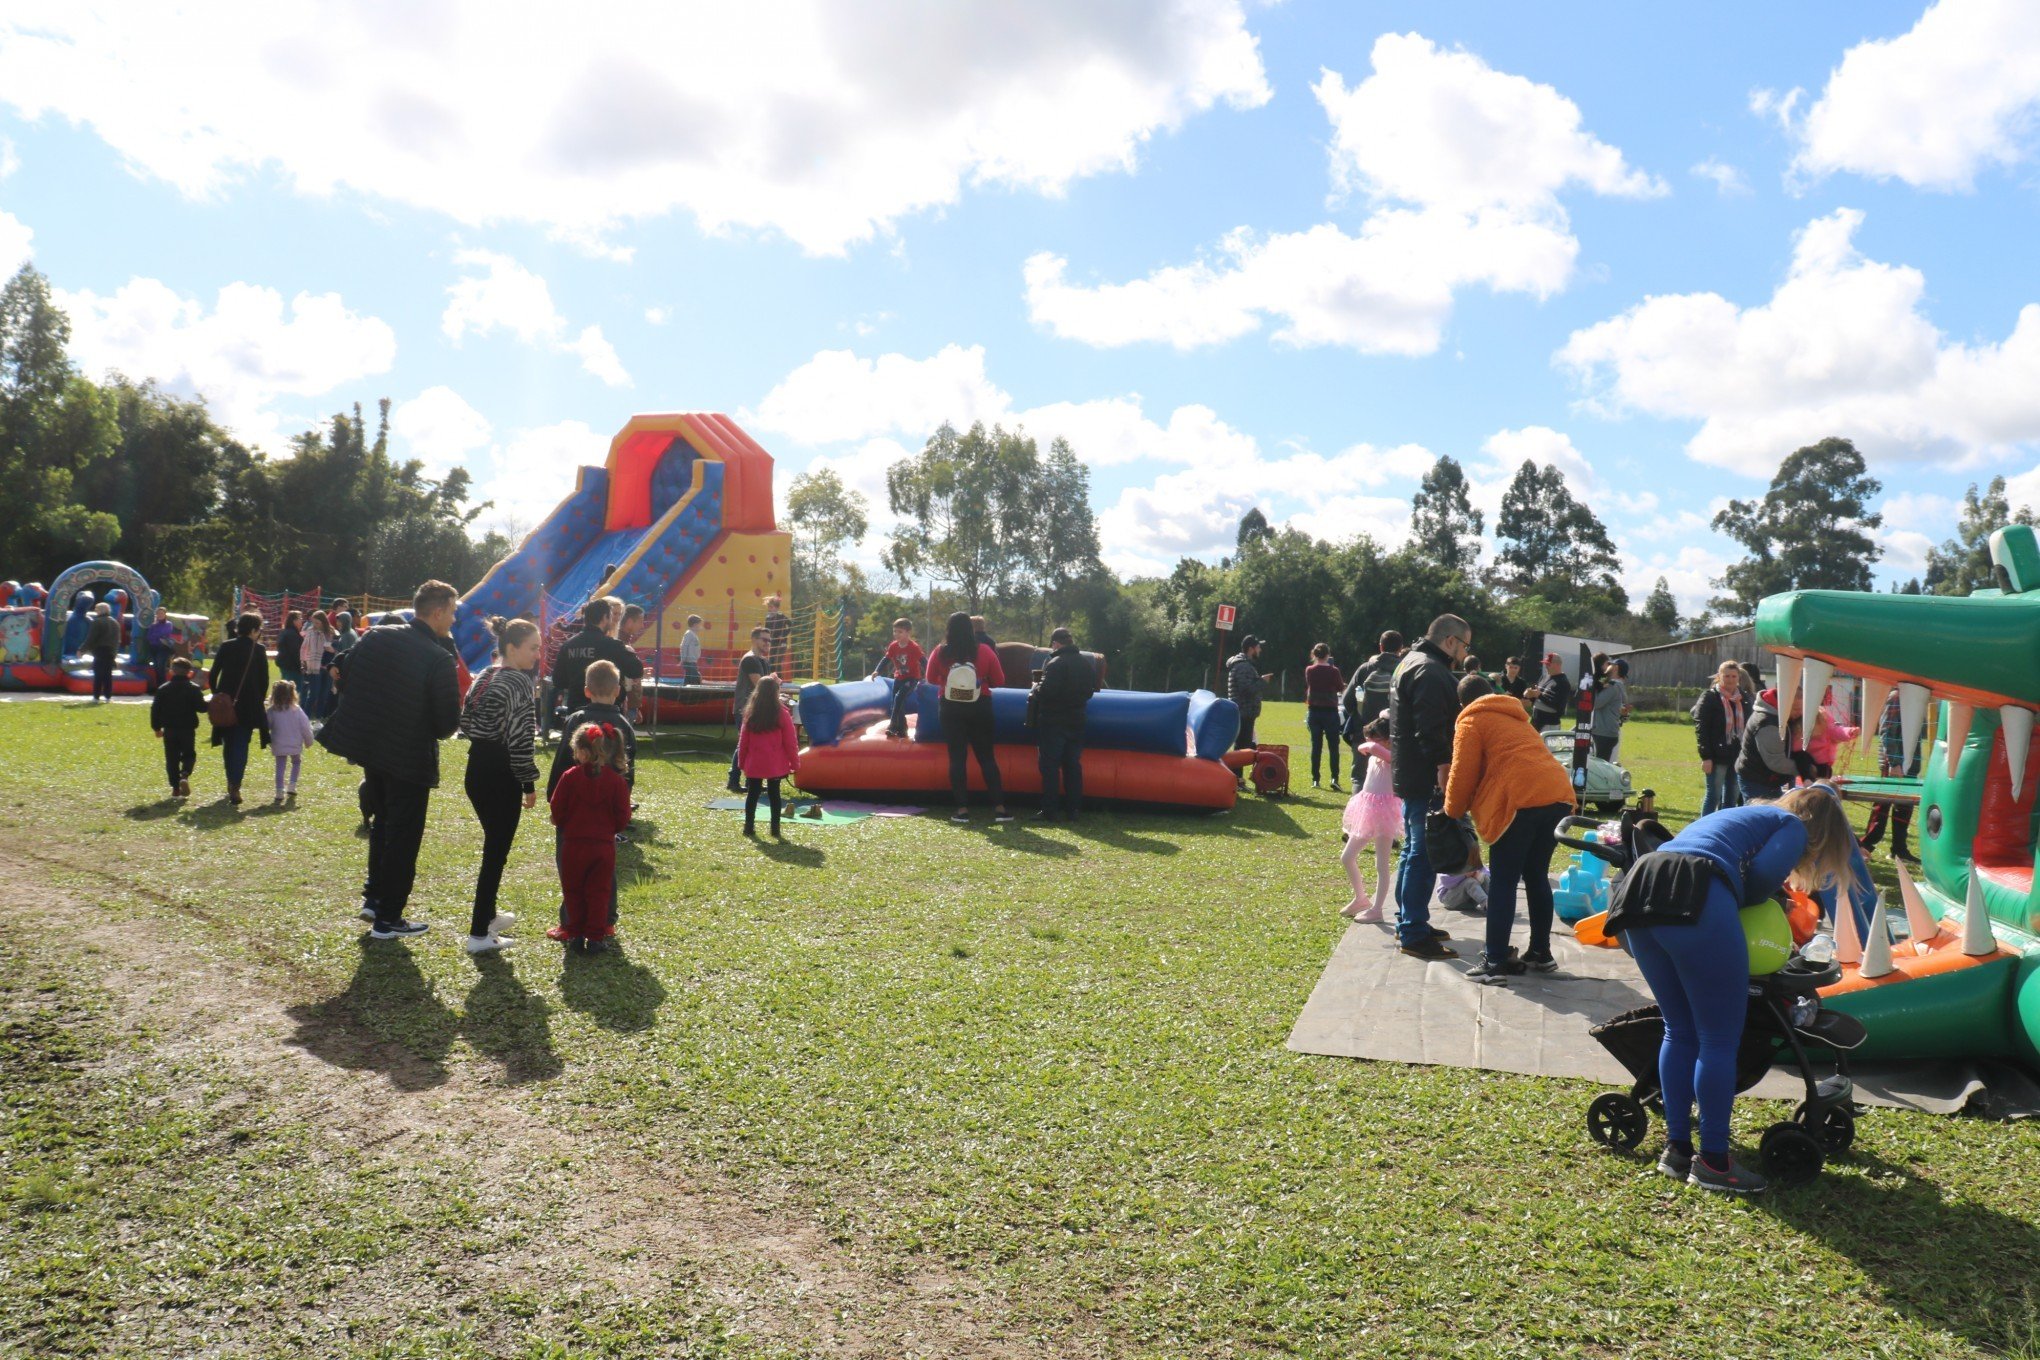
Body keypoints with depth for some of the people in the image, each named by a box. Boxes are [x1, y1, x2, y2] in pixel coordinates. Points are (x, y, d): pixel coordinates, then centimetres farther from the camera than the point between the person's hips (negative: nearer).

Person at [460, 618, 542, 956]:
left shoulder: (483, 676, 11)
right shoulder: (520, 682, -14)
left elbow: (466, 724, 12)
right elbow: (520, 739, -18)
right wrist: (529, 784, -12)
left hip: (476, 769, 9)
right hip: (501, 775, -9)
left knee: (493, 845, 23)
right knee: (497, 852, -1)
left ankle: (487, 914, 36)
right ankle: (479, 933, 3)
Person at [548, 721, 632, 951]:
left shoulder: (570, 777, -9)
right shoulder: (616, 780, -5)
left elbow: (557, 810, -4)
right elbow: (623, 815, -1)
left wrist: (562, 824, 17)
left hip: (574, 844, -1)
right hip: (604, 845, 1)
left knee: (573, 891, 14)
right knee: (599, 892, 9)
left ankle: (575, 934, 16)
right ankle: (596, 937, 8)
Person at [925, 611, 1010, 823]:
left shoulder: (940, 653, -6)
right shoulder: (985, 651, -7)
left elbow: (931, 679, 8)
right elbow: (998, 681, 1)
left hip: (951, 708, 0)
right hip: (979, 707, 0)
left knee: (957, 758, 6)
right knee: (987, 757, 8)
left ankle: (962, 809, 4)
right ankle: (999, 807, 5)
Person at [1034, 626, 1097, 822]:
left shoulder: (1055, 664, -16)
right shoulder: (1087, 663, 7)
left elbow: (1045, 692, -22)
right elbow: (1091, 690, 14)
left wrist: (1036, 690, -2)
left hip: (1053, 722, -6)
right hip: (1076, 722, 6)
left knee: (1050, 766, -1)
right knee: (1073, 765, 10)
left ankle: (1049, 810, -2)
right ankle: (1073, 810, 11)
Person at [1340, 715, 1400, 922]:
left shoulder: (1392, 757, -18)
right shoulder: (1374, 757, 8)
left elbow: (1374, 747, -32)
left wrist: (1365, 746, -15)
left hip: (1383, 813, -9)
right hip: (1367, 813, 9)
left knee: (1381, 865, 0)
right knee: (1346, 857, 14)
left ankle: (1376, 909, 8)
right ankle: (1359, 899, 29)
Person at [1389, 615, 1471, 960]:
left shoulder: (1411, 663, 18)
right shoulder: (1430, 672, -17)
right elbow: (1431, 729, -26)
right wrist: (1444, 766, -28)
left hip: (1411, 774, 11)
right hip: (1426, 777, -11)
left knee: (1414, 850, 18)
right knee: (1424, 854, -8)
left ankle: (1407, 921, 27)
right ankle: (1413, 934, -5)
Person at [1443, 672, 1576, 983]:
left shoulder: (1471, 721, 11)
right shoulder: (1515, 718, 32)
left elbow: (1463, 774, 4)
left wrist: (1452, 812, 20)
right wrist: (1473, 807, 40)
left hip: (1521, 800, -7)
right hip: (1558, 794, 7)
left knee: (1502, 882, -1)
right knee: (1536, 876, 19)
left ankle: (1495, 962, -3)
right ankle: (1540, 953, 25)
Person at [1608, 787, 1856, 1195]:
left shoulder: (1742, 815, 37)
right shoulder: (1793, 826, 16)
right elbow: (1763, 874, -2)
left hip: (1638, 889, 8)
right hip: (1695, 901, -8)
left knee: (1680, 1031, 19)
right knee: (1719, 1040, 4)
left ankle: (1676, 1149, 24)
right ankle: (1712, 1162, 11)